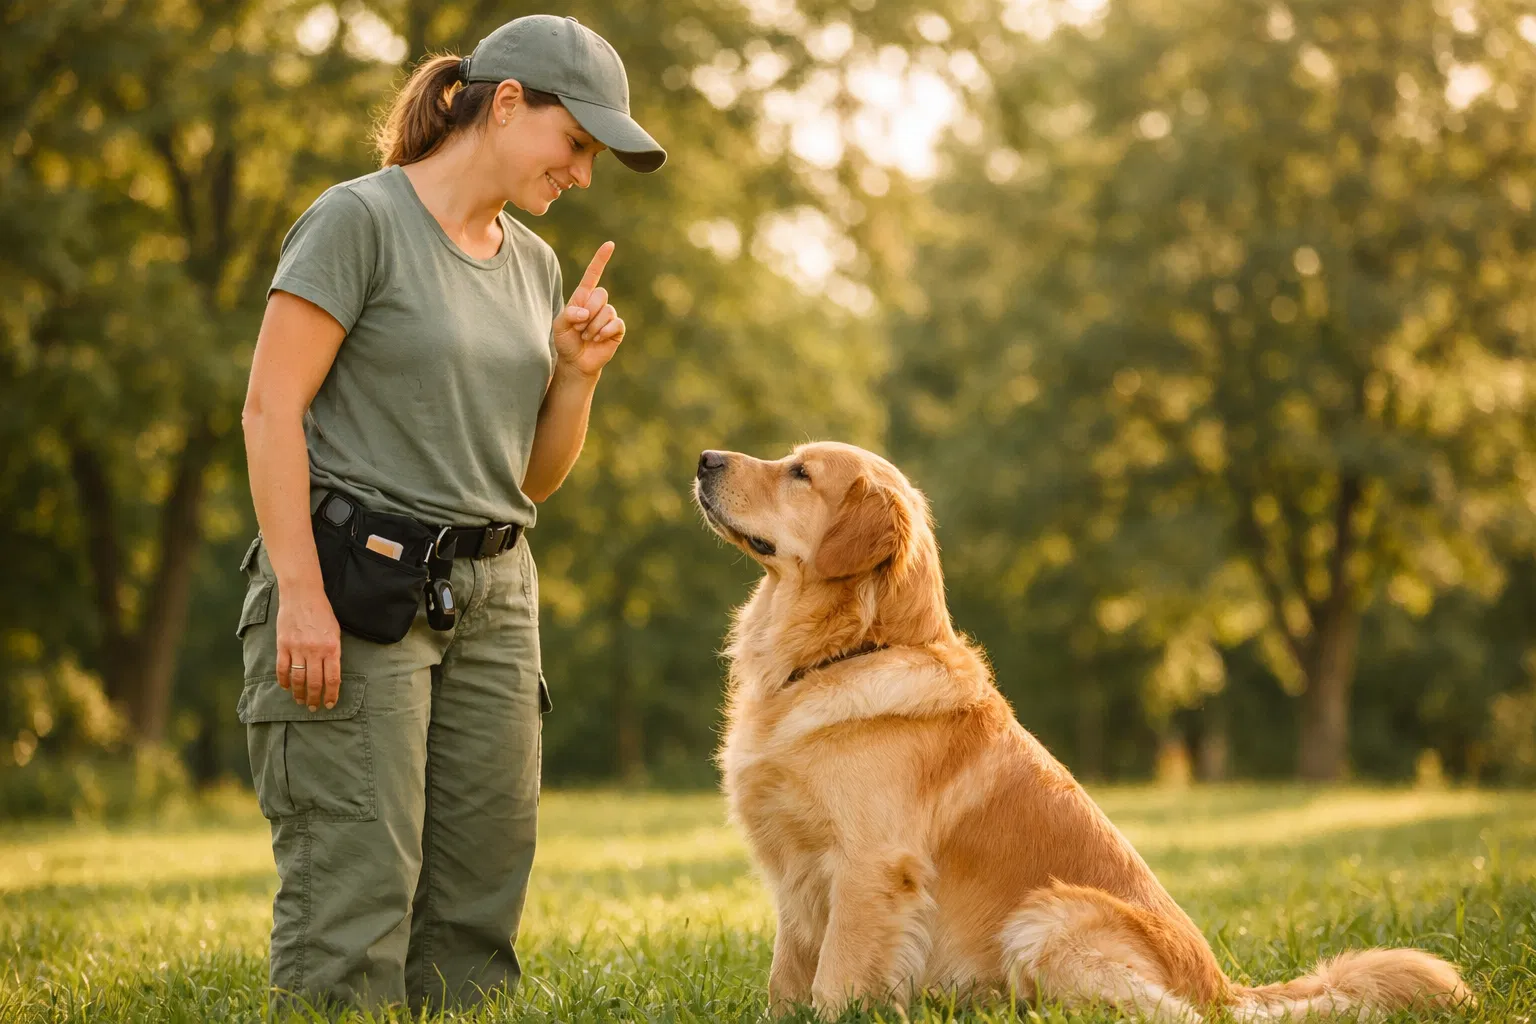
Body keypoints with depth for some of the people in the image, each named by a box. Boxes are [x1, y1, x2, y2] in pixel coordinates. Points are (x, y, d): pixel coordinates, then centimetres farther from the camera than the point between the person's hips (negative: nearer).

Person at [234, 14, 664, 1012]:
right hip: (354, 587, -7)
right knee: (354, 903, -9)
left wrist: (580, 373, 1)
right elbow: (271, 410, -11)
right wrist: (300, 592, -18)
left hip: (491, 597, 7)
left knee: (479, 910, 5)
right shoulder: (360, 219, -5)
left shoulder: (535, 264, 16)